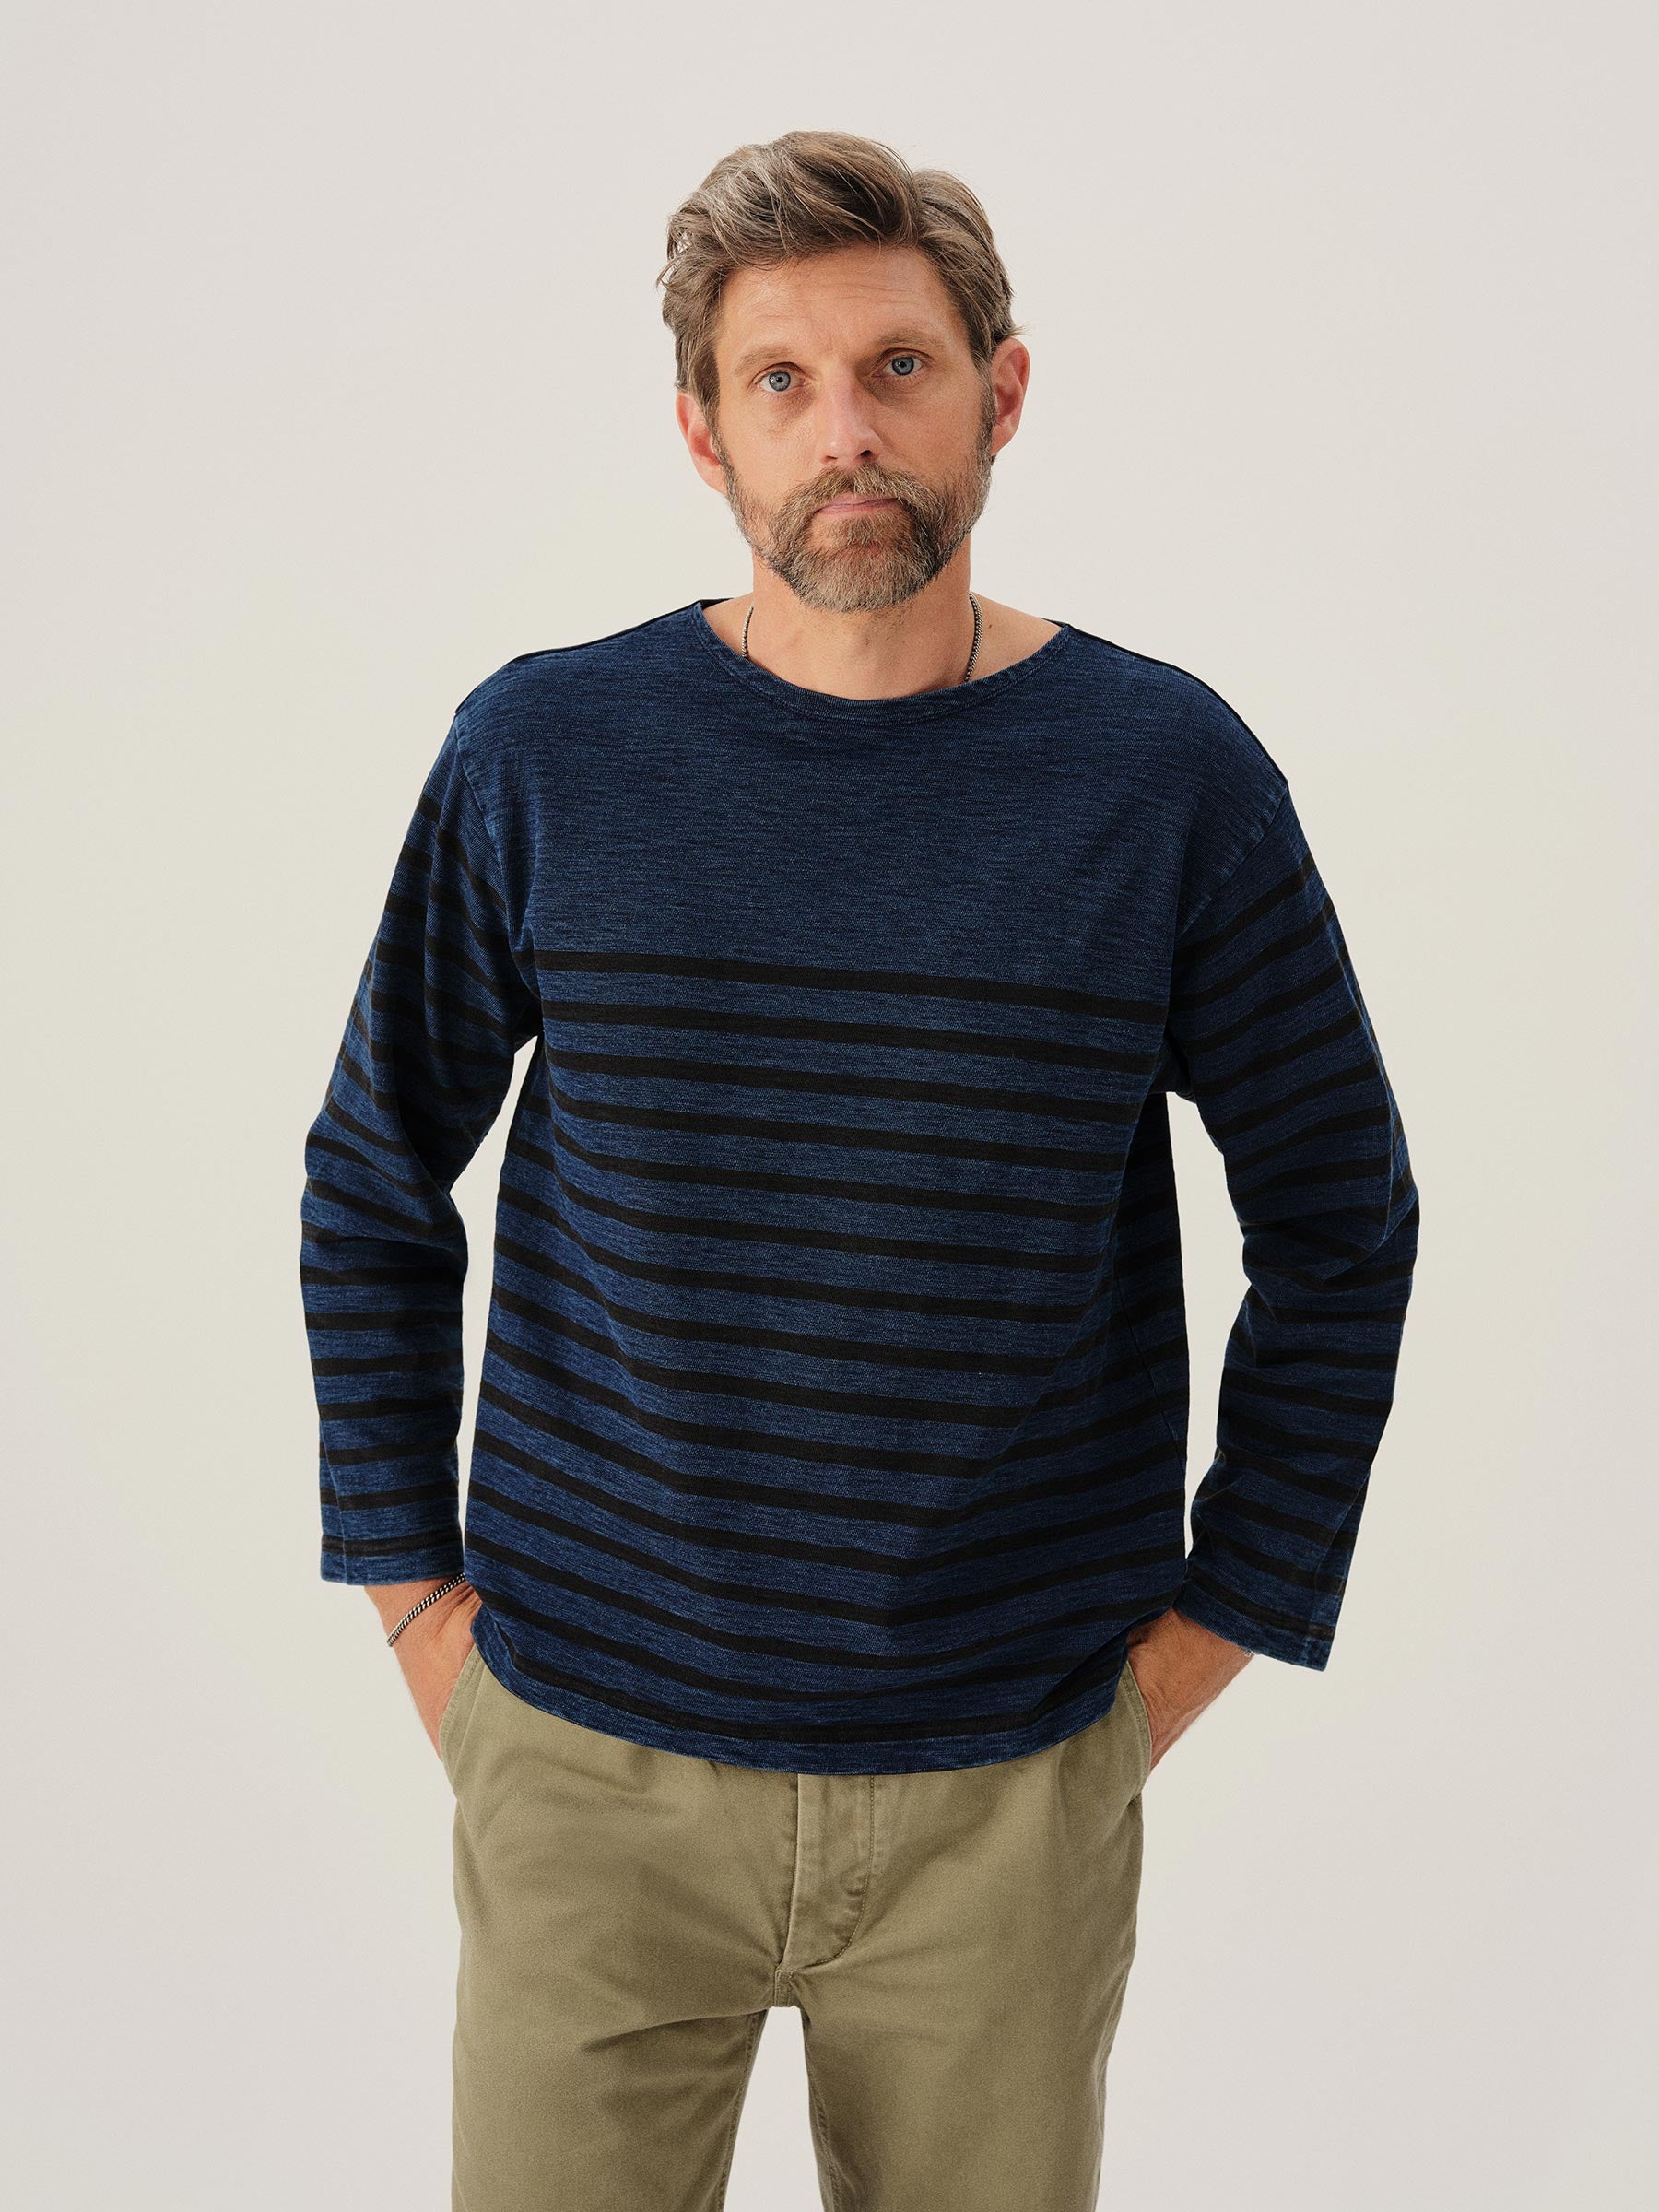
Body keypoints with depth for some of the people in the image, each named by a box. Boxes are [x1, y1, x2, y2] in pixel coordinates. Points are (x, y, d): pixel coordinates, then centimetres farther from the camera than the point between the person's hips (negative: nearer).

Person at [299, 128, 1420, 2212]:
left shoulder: (1170, 774, -6)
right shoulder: (543, 752, -5)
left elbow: (1342, 1223, 3)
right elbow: (375, 1189, 6)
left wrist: (1201, 1635, 2)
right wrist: (417, 1599, 2)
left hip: (1008, 1789, 0)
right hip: (592, 1769, 1)